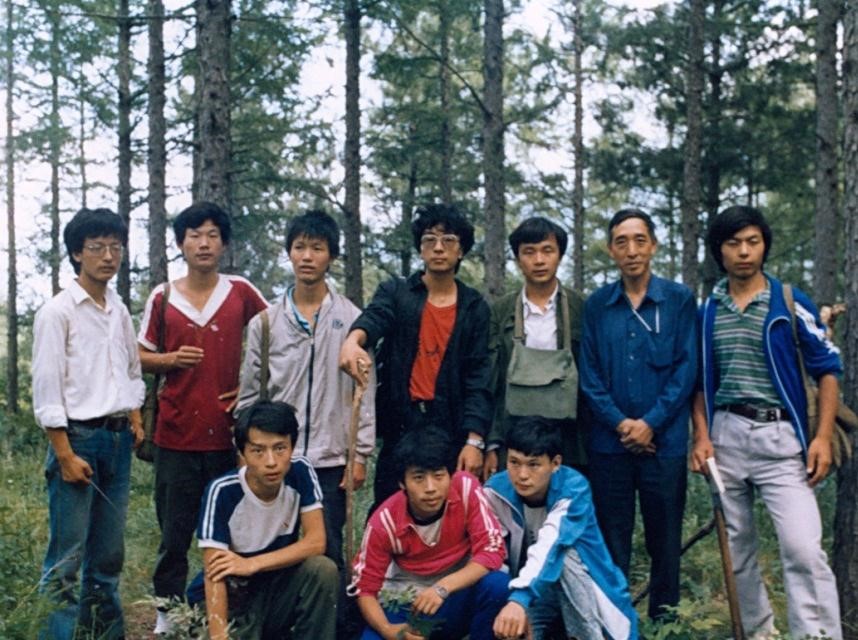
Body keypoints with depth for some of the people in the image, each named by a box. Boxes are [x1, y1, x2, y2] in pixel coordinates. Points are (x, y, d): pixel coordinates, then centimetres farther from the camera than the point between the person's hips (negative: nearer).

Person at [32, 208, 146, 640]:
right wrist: (65, 455, -14)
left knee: (109, 553, 12)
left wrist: (135, 419, 9)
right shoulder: (57, 312, -8)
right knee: (67, 557, -5)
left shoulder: (120, 311, 12)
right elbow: (46, 389, -11)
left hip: (118, 440, 6)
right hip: (77, 437, -6)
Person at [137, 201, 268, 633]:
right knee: (174, 532, 5)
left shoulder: (241, 292, 2)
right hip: (176, 432, 0)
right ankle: (167, 613, 17)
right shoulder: (163, 298, 4)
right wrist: (170, 360, -10)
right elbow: (140, 357, 11)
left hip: (226, 431, 0)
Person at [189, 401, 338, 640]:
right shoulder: (222, 492, -24)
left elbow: (316, 542, -16)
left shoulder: (300, 473, -14)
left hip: (276, 589, 3)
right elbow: (214, 575, -25)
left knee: (323, 570, -23)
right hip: (231, 598, -3)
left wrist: (252, 564, -25)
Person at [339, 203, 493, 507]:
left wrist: (474, 440, -9)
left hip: (451, 433, 0)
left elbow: (478, 379, 2)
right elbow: (373, 317, -17)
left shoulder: (474, 308, 7)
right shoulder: (395, 292, 6)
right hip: (400, 428, 0)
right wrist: (353, 339, -41)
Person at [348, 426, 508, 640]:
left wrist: (444, 587, -34)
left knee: (497, 584, -32)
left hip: (458, 596, 0)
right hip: (407, 605, 1)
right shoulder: (384, 521, -18)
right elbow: (364, 587, -10)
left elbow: (492, 551, -22)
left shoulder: (466, 488, -19)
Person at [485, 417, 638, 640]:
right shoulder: (496, 490, -15)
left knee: (564, 554, -34)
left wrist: (520, 599, -56)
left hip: (584, 590, -1)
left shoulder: (574, 488, -26)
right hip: (534, 593, 1)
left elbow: (550, 547, -42)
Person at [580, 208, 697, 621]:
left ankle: (664, 621, 18)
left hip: (664, 441, -1)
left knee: (664, 539, 6)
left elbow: (686, 369, -3)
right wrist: (619, 423, -9)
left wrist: (651, 423, -12)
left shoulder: (679, 300, 2)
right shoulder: (596, 305, 6)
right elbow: (589, 374, 3)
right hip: (609, 443, 1)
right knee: (611, 541, 7)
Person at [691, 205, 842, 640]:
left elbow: (827, 369, -1)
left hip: (780, 436, -3)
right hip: (725, 436, 4)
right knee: (735, 547, 12)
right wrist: (701, 435, 1)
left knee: (803, 548, -14)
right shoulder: (707, 310, 7)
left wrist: (823, 437, -9)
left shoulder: (790, 303, -3)